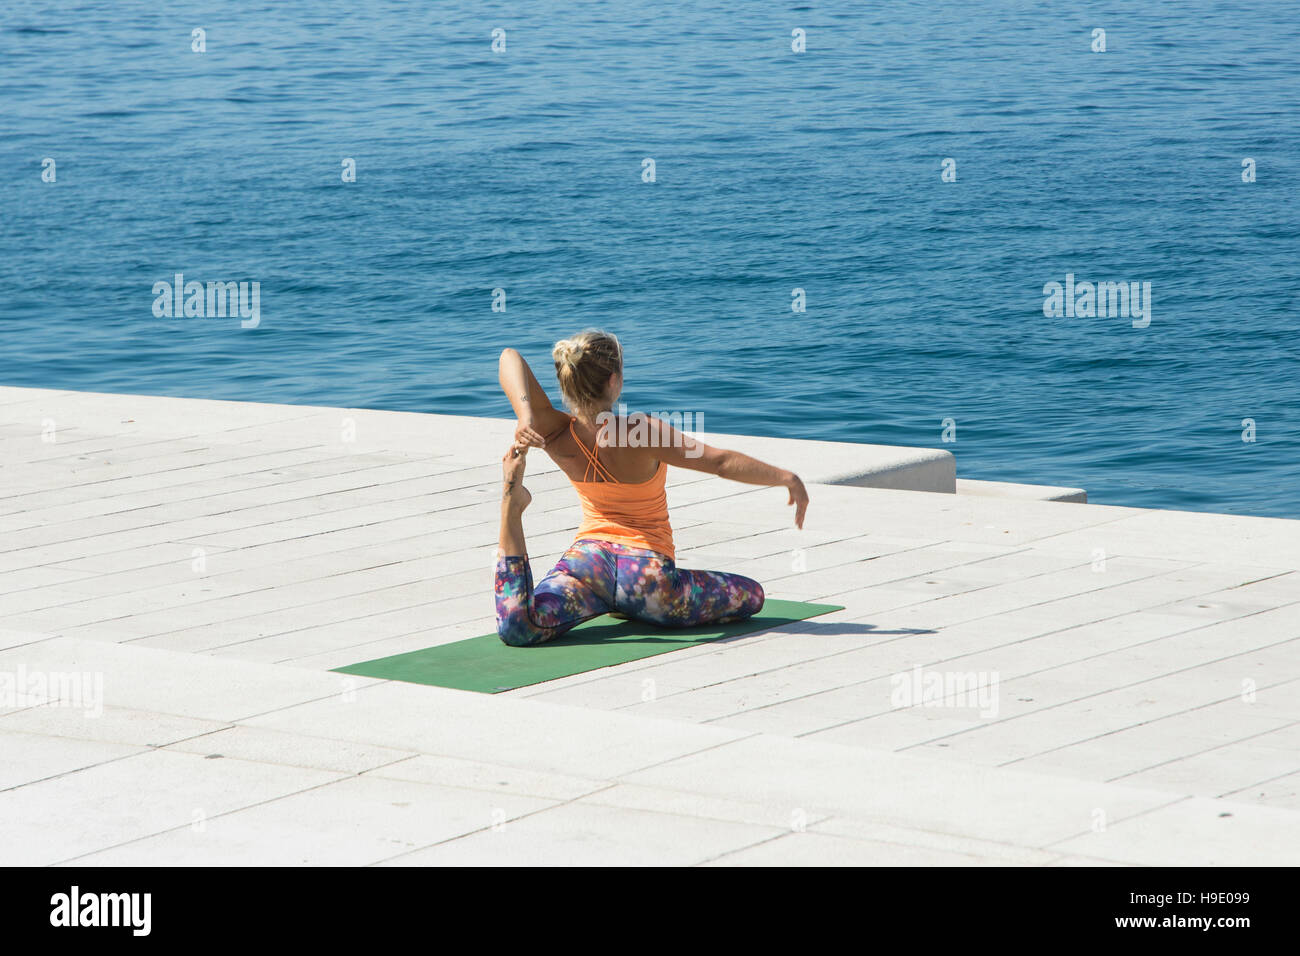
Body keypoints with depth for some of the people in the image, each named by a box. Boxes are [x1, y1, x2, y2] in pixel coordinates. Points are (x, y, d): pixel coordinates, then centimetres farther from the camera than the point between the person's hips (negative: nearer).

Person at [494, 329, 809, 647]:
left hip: (588, 554, 4)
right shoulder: (643, 432, -22)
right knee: (752, 595, 15)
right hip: (646, 566, -4)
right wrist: (786, 477, -10)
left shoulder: (558, 437, -8)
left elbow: (510, 357, -15)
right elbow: (720, 462, -20)